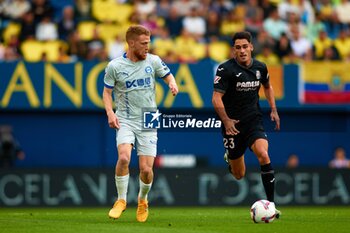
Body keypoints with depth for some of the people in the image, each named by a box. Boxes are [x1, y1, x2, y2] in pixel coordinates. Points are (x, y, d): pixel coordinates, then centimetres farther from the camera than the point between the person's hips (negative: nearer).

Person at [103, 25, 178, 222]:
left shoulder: (153, 61, 1)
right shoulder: (115, 66, -4)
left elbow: (168, 75, 13)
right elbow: (107, 91, 5)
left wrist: (173, 84, -11)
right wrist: (110, 113, -11)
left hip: (148, 122, 2)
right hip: (125, 121, -1)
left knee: (146, 169, -5)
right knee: (124, 157, -27)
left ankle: (143, 200, 27)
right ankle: (121, 200, -6)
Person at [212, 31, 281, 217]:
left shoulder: (260, 67, 1)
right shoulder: (226, 69, -13)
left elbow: (267, 86, 23)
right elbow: (216, 98, -17)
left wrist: (273, 110, 12)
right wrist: (226, 121, -31)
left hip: (254, 120, 2)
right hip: (233, 124, -2)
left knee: (263, 155, -26)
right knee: (239, 175, 8)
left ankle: (270, 203, -20)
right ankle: (229, 158, 47)